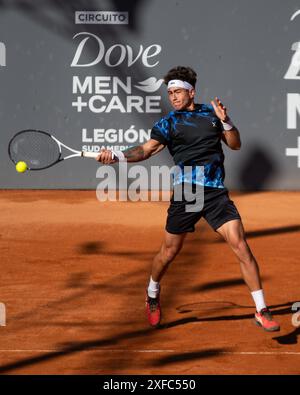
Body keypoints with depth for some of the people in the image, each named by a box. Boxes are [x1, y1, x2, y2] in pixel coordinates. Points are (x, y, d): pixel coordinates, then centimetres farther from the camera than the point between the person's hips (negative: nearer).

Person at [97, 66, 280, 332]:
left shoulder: (211, 114, 11)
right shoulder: (168, 123, 4)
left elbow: (235, 144, 14)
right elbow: (147, 149, -9)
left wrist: (225, 121, -4)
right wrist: (115, 156, -24)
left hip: (216, 193, 1)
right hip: (185, 195, -1)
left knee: (240, 246, -9)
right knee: (169, 252, 7)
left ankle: (261, 311, -3)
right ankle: (153, 296, 37)